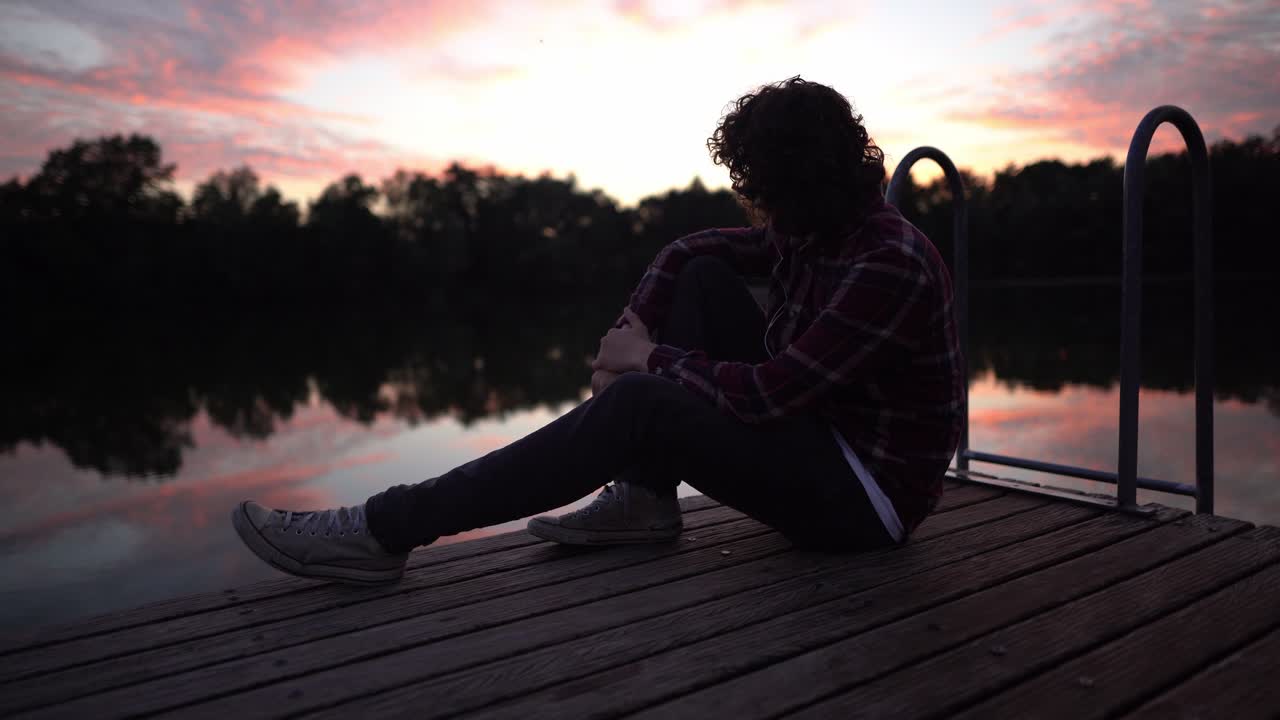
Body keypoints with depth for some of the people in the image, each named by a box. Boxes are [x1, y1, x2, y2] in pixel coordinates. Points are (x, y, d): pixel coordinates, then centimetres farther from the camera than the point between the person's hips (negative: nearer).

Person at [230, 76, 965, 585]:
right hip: (815, 430, 8)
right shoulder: (812, 227, 2)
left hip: (864, 492, -8)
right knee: (703, 278, -2)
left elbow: (769, 393, -28)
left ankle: (386, 530, -22)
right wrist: (633, 333, -8)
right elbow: (689, 248, 7)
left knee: (637, 408, -27)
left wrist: (651, 360, -15)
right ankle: (645, 499, -4)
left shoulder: (889, 266, -25)